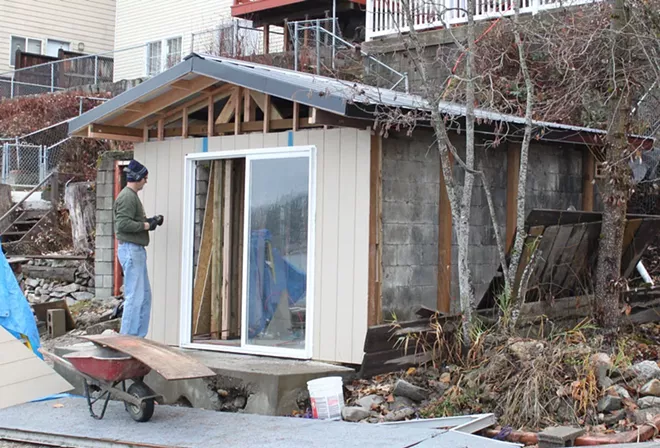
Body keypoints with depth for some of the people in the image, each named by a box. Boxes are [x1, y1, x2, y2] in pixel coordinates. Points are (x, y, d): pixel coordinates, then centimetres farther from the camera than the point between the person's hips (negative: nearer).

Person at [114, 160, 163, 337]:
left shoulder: (132, 196, 19)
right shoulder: (127, 196, -13)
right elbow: (123, 223, -22)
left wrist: (149, 221, 9)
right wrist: (145, 225, -14)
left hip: (137, 250, 11)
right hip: (131, 249, -11)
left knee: (145, 295, 13)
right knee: (135, 296, -9)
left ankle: (139, 336, 18)